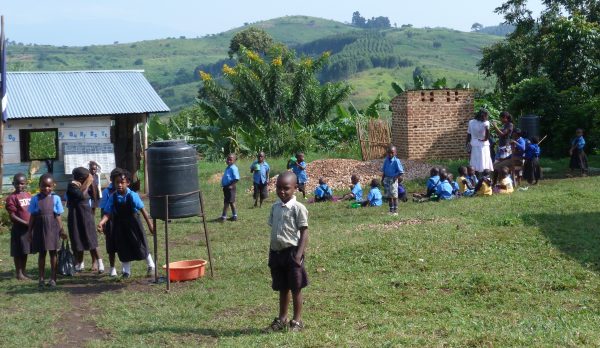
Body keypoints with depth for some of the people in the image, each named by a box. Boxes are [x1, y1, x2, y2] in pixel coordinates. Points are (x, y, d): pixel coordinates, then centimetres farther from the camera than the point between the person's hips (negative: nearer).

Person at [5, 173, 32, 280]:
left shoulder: (28, 195, 8)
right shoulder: (12, 197, -10)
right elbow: (12, 216, -14)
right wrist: (26, 223, -19)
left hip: (29, 227, 6)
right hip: (18, 228, -6)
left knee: (25, 251, 14)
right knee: (18, 252, 1)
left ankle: (23, 272, 24)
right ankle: (18, 273, 10)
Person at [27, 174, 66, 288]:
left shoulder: (55, 198, 0)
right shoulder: (35, 199, 0)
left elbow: (58, 216, 2)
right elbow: (32, 217, 4)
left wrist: (61, 230, -1)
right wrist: (29, 231, 2)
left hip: (52, 228, 0)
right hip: (40, 228, 0)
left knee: (53, 252, 4)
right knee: (41, 253, 8)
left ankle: (53, 278, 11)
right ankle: (41, 278, 15)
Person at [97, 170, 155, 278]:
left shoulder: (133, 196, -15)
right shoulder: (113, 197, -7)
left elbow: (143, 210, -10)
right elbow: (108, 213, -7)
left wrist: (150, 224, -8)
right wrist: (102, 222, -26)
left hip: (133, 224, -3)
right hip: (120, 227, 3)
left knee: (140, 246, 6)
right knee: (123, 249, 8)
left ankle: (151, 265, 27)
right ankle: (126, 271, 23)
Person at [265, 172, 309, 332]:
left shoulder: (298, 208, -12)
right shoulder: (275, 207, 8)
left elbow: (304, 233, -12)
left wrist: (299, 254, -18)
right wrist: (271, 253, 12)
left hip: (291, 252, -6)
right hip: (276, 252, 6)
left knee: (295, 288, 4)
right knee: (282, 288, 16)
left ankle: (297, 321, 16)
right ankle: (282, 319, 28)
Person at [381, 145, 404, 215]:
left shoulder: (396, 161, -11)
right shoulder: (386, 160, 6)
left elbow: (401, 172, -11)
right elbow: (383, 170, 15)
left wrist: (396, 178, -15)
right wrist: (382, 179, 10)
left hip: (393, 180, -6)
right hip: (386, 179, 6)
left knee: (394, 196, -4)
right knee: (388, 196, 11)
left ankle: (395, 211, 2)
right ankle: (391, 210, 20)